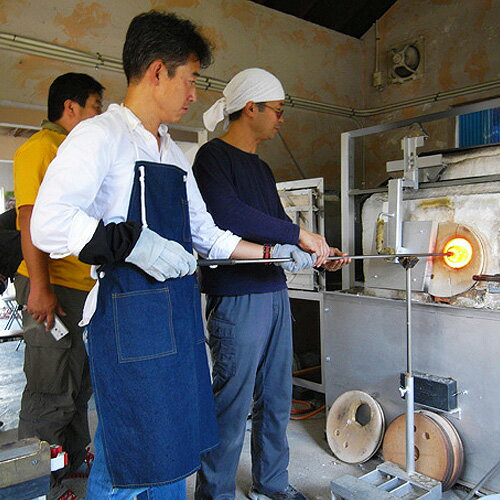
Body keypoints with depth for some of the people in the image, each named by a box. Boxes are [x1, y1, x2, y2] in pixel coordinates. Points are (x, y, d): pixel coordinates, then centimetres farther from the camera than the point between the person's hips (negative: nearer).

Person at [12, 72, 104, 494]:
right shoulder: (39, 148, -7)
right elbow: (31, 221, -15)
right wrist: (39, 287, -21)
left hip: (86, 288, 9)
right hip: (54, 289, -9)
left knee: (80, 385, 18)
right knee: (53, 394, 0)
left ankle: (75, 463, 34)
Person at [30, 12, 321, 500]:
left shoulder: (173, 153, 18)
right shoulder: (100, 135, -6)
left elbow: (206, 235, 19)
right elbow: (48, 223, -18)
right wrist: (136, 244, -22)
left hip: (179, 311, 8)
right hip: (127, 316, -7)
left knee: (174, 446, 17)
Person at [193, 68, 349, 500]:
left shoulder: (262, 168, 19)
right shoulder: (213, 156, -7)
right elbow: (227, 214, -24)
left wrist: (319, 250, 13)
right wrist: (298, 233, -20)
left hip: (275, 293, 9)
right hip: (237, 298, -9)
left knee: (276, 399, 17)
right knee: (233, 404, 1)